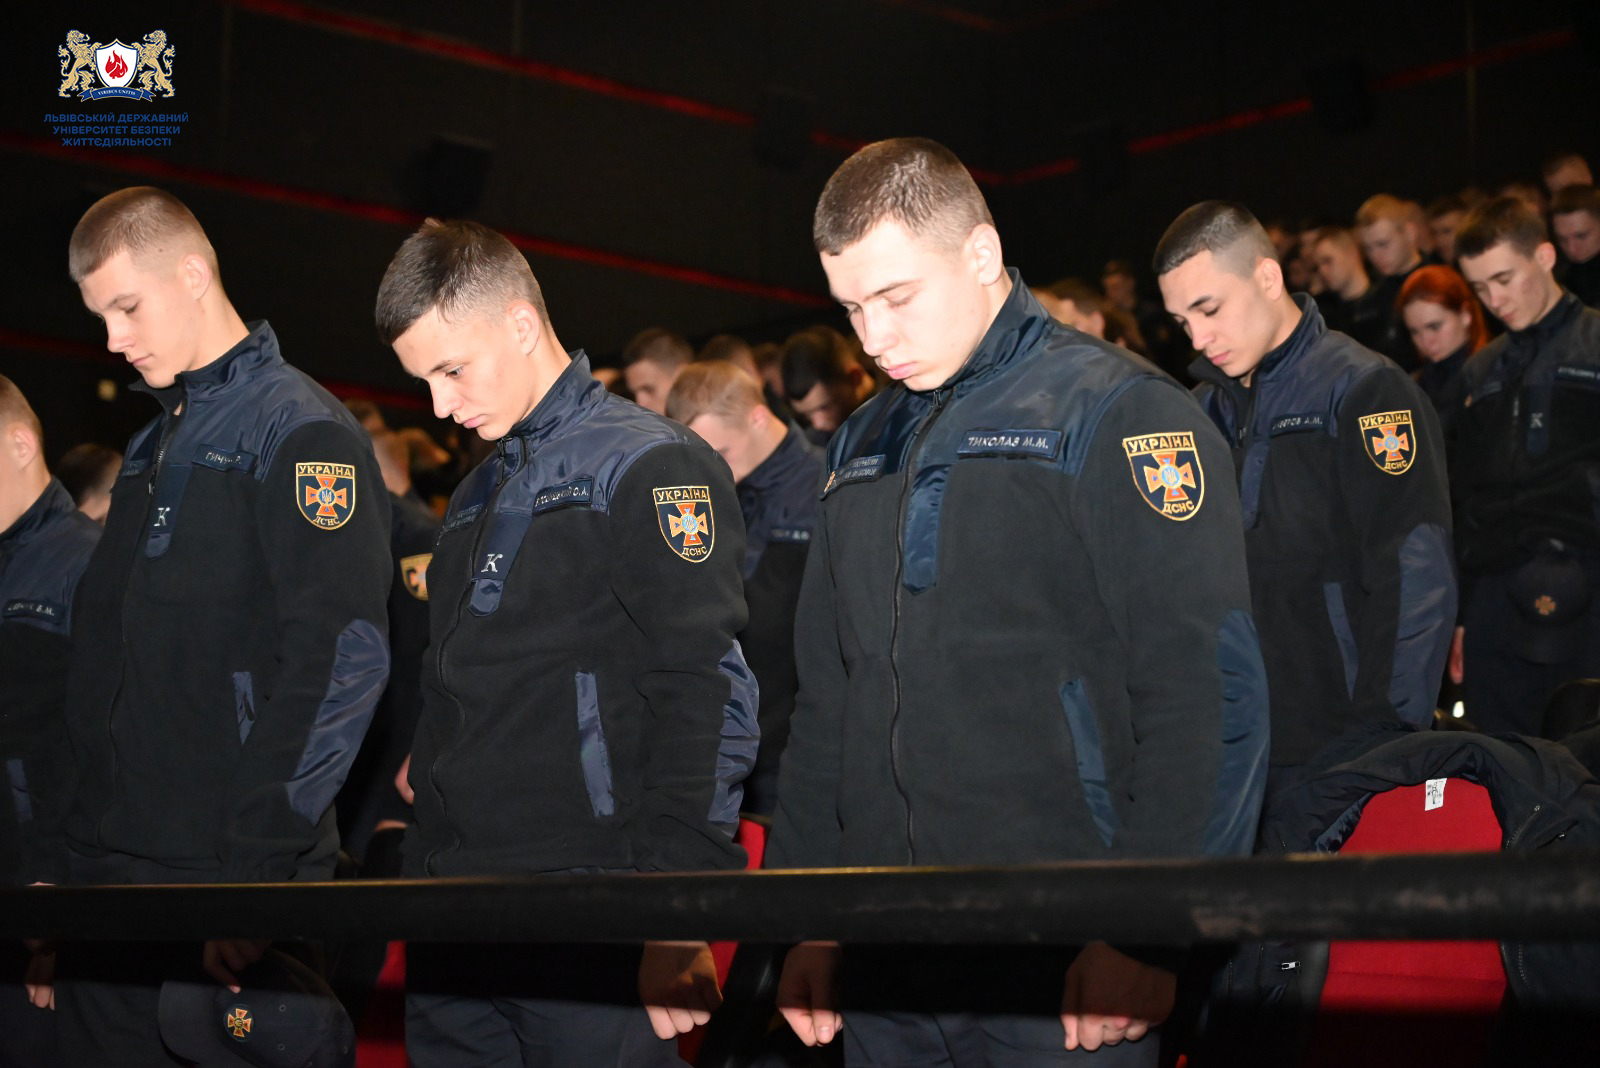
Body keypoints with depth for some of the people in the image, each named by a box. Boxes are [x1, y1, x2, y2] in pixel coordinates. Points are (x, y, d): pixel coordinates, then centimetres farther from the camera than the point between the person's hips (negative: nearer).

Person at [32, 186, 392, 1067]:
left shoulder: (299, 433, -9)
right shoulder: (151, 448, 18)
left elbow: (340, 662, -19)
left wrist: (256, 870, -22)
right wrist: (56, 853, 15)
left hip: (223, 878, -8)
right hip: (102, 865, 8)